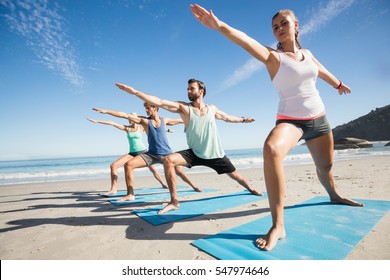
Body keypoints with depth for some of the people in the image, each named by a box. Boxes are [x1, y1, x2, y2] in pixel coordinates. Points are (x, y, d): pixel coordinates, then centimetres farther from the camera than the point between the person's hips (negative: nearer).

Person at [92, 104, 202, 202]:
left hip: (166, 154, 0)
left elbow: (180, 120, 19)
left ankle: (195, 187, 27)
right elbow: (126, 115, -5)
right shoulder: (145, 121, 1)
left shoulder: (164, 120, 4)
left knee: (179, 171, 0)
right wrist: (106, 111, -9)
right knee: (128, 164, -13)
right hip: (151, 154, 1)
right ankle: (130, 194, -5)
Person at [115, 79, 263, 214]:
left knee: (234, 175, 14)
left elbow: (227, 117, 21)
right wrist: (135, 92, -27)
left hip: (215, 154, 2)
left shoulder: (212, 109, 2)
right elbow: (159, 102, -19)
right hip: (195, 153, -2)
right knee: (169, 160, -25)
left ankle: (251, 189, 49)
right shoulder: (183, 107, -8)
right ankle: (174, 201, -16)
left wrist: (244, 119, 33)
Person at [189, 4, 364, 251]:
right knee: (272, 149, -38)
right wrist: (219, 25, -42)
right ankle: (278, 225, -33)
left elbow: (321, 70, 29)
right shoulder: (273, 56, -7)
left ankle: (334, 195, 56)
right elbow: (246, 41, -26)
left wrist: (338, 84, 47)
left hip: (319, 119, 6)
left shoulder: (307, 53, 8)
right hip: (290, 119, -6)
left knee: (325, 166, 20)